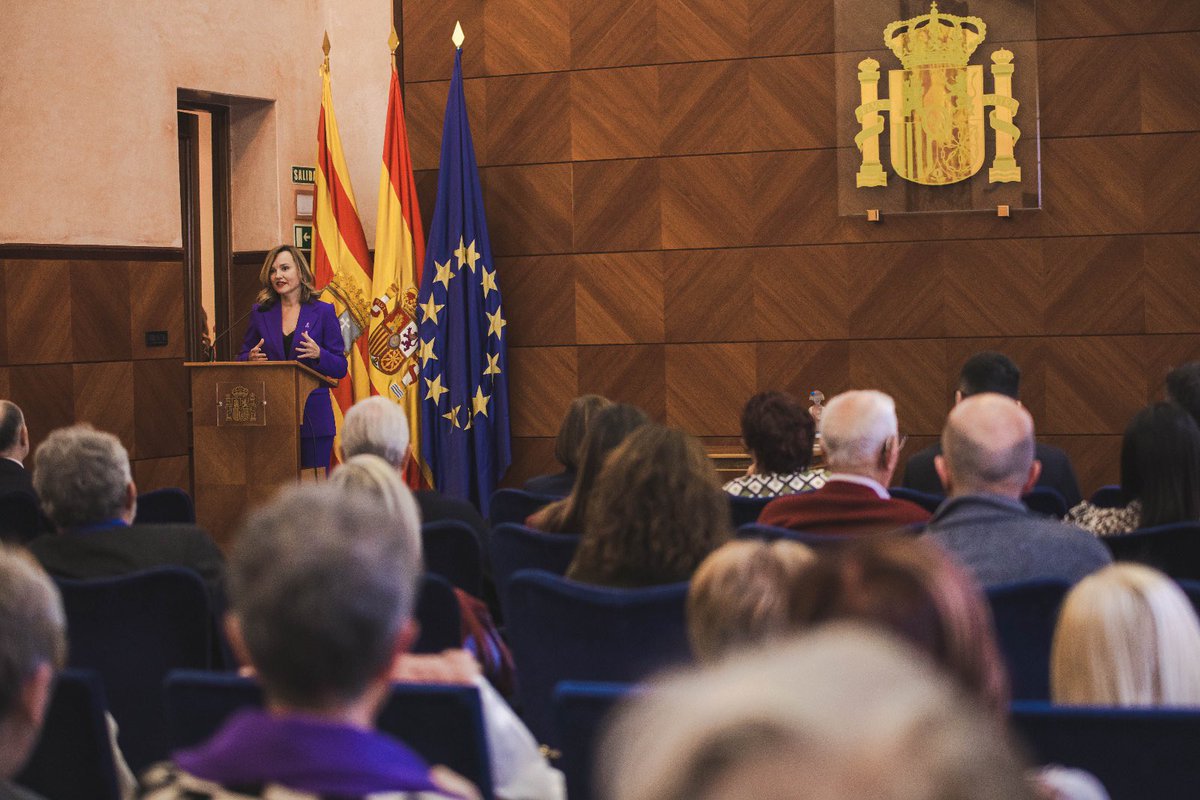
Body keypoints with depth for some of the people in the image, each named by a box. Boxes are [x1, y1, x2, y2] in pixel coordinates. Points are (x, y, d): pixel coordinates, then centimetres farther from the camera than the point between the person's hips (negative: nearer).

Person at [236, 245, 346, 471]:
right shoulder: (260, 312, 10)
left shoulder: (323, 312, 3)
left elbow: (340, 368, 2)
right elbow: (242, 357, 15)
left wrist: (318, 354, -18)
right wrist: (251, 358, -8)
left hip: (312, 417, -2)